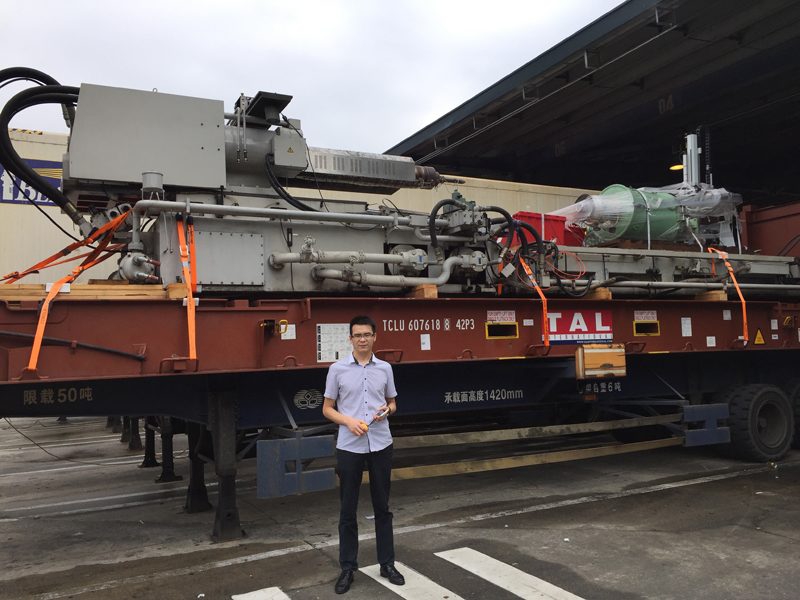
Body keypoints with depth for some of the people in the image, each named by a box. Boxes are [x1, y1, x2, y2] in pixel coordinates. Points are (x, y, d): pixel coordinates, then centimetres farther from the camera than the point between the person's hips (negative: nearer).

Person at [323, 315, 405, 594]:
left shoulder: (385, 368, 5)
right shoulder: (337, 369, -3)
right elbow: (327, 409, 2)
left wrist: (386, 410, -9)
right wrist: (349, 421, -16)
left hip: (380, 445, 2)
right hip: (349, 446, -2)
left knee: (382, 507, 11)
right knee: (347, 510, 5)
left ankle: (387, 564, 23)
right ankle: (348, 568, 18)